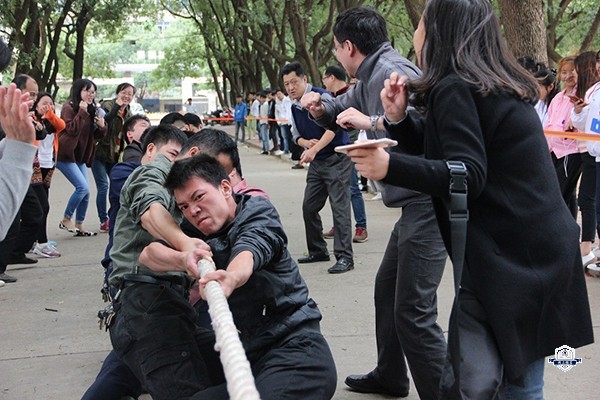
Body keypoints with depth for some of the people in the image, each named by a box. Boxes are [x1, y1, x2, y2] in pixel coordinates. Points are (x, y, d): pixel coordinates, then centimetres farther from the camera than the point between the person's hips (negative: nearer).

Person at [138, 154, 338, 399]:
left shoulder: (257, 211, -7)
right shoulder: (198, 233, 10)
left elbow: (247, 253, -30)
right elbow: (148, 255, -4)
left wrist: (232, 277, -54)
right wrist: (183, 260, -27)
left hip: (294, 345, -7)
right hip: (244, 345, 7)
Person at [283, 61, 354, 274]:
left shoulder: (321, 97, -15)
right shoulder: (294, 107, 9)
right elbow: (296, 135, 17)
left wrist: (314, 149, -38)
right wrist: (306, 142, -7)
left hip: (336, 158, -8)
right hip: (316, 162, 8)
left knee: (339, 207, -12)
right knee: (309, 207, 11)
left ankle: (344, 257, -11)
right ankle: (318, 251, 25)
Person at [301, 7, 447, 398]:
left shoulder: (391, 71, -16)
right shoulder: (369, 77, 15)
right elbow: (340, 109, 31)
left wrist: (370, 122, -21)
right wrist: (320, 106, 8)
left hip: (428, 201, -11)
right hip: (415, 203, 11)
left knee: (413, 311, -11)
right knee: (387, 289, 23)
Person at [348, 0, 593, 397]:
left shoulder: (455, 89, -12)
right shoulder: (498, 86, 17)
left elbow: (467, 176, -22)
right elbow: (438, 150, 20)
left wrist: (390, 166, -29)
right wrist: (399, 118, 4)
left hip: (506, 256, -10)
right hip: (540, 252, 10)